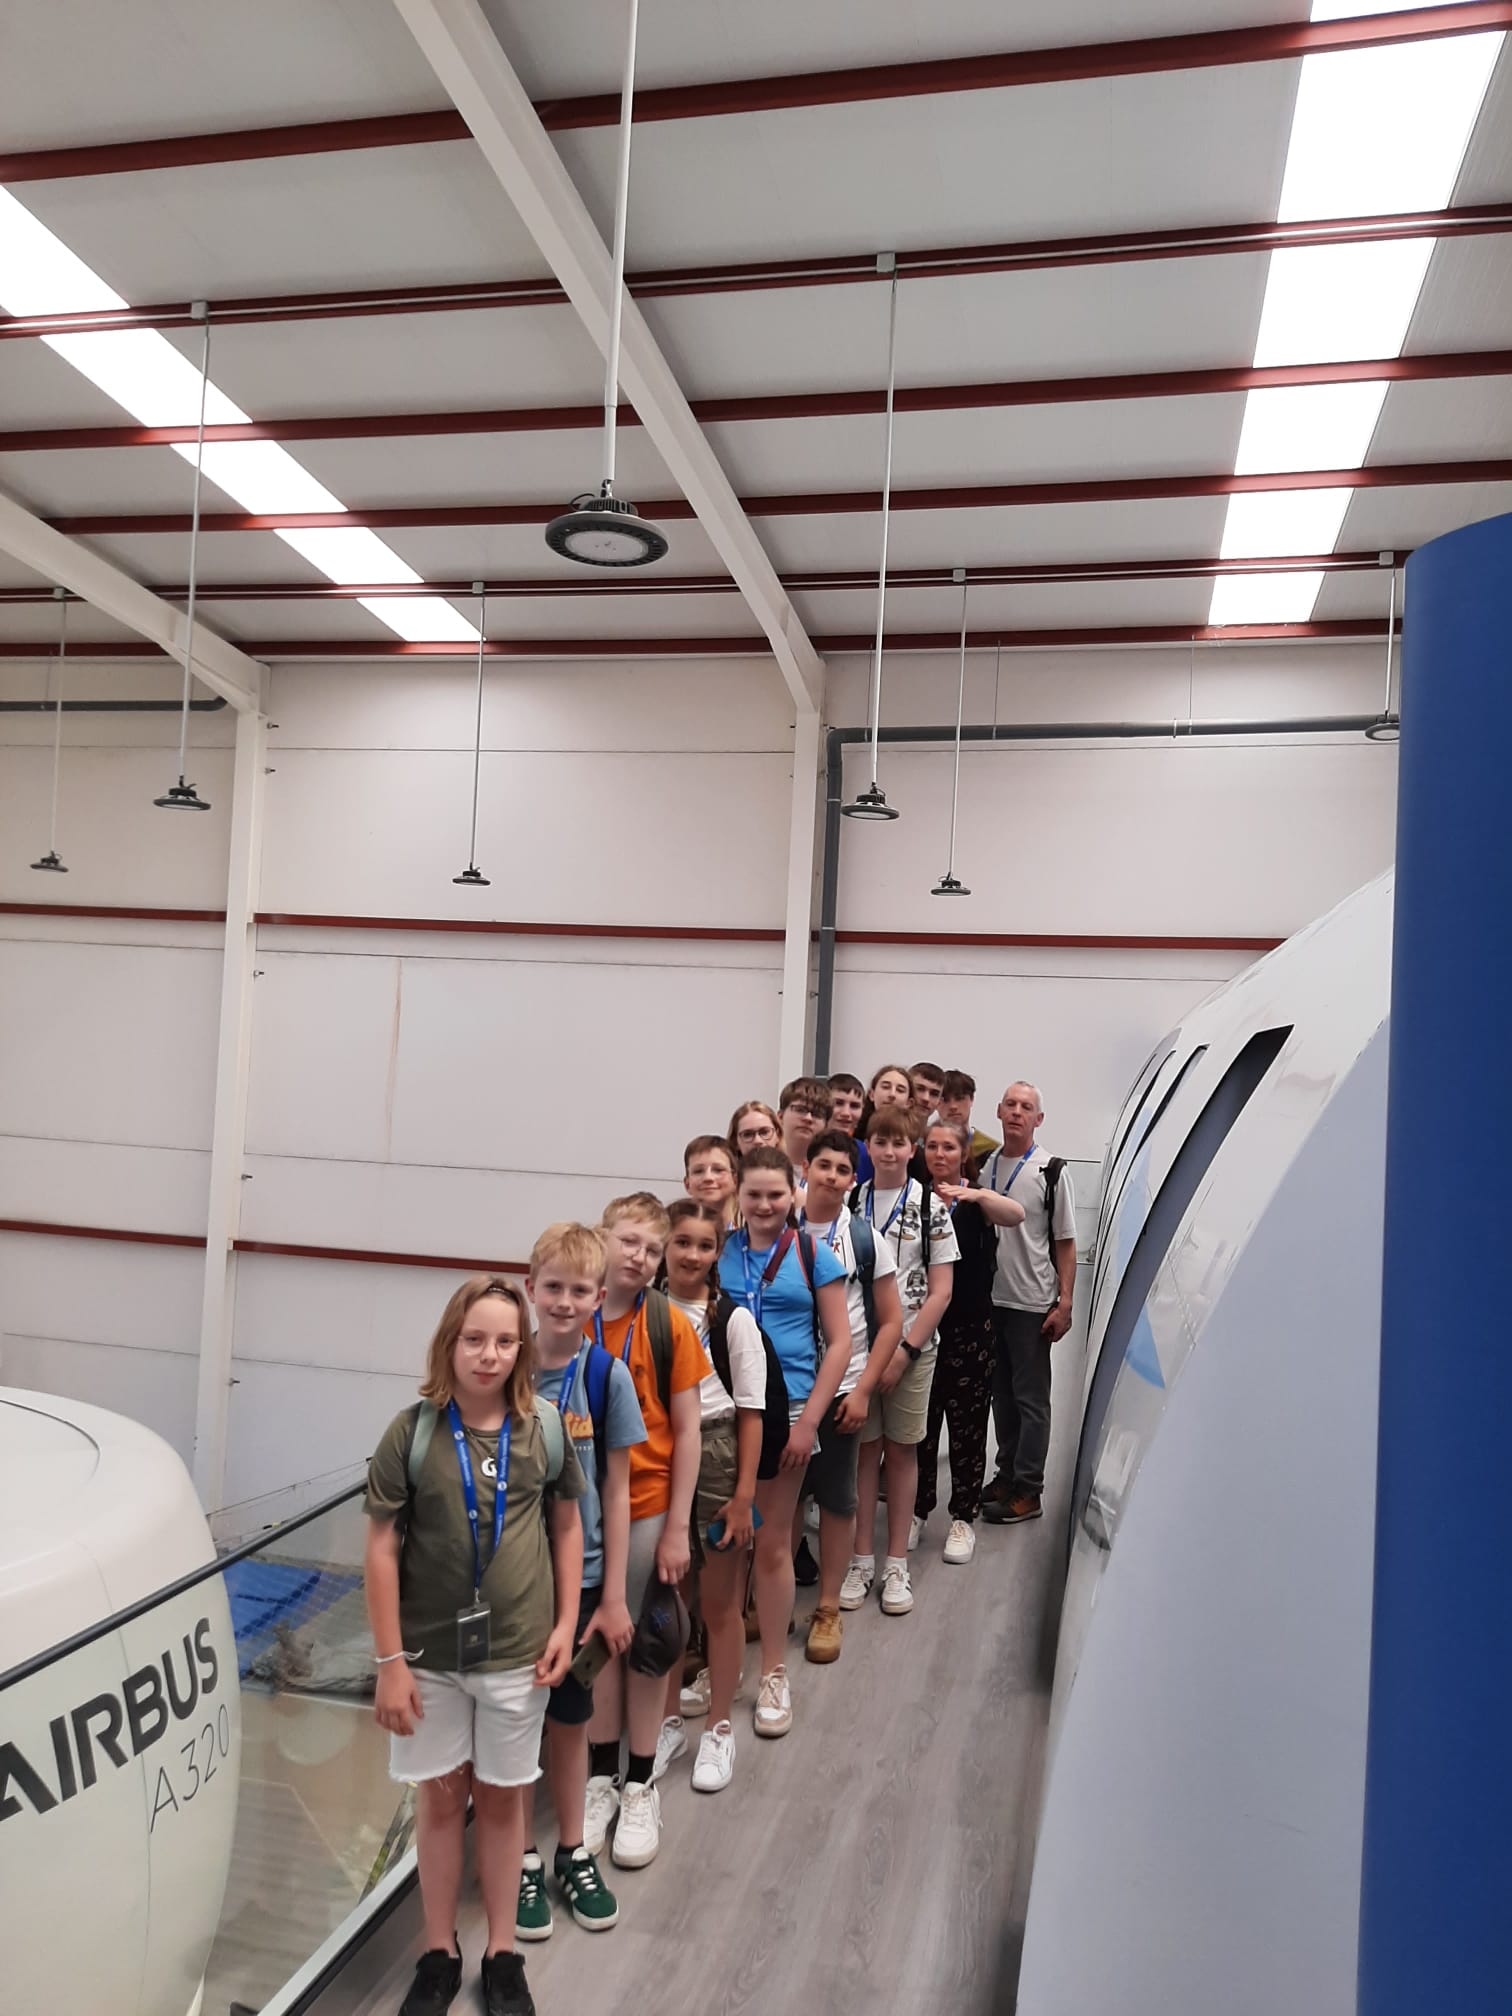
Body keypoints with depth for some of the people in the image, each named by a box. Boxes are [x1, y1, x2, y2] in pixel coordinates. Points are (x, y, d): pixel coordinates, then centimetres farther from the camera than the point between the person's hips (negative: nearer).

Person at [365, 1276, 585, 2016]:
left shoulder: (544, 1433, -8)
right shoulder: (411, 1433, -13)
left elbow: (567, 1528, 3)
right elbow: (382, 1549, -9)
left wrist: (565, 1624, -1)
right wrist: (390, 1660, -10)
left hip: (516, 1651, 1)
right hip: (431, 1651, -1)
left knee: (501, 1796, 15)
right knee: (440, 1794, 15)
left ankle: (502, 1953, 33)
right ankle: (439, 1952, 35)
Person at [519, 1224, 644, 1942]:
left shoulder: (606, 1376, -10)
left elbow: (616, 1493, -5)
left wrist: (613, 1596, -3)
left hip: (579, 1574, 0)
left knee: (570, 1719, 16)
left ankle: (573, 1853, 35)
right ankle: (523, 1859, 32)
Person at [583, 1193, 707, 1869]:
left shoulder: (670, 1326, -11)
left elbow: (686, 1430, -8)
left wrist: (676, 1528, -9)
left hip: (649, 1509, -2)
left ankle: (641, 1786, 30)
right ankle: (602, 1776, 34)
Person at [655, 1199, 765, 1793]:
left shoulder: (733, 1319, -8)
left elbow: (750, 1409, -6)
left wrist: (744, 1492, -9)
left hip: (715, 1458, -3)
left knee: (720, 1605, 9)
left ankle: (718, 1730, 26)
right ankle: (669, 1720, 32)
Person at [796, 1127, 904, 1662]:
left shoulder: (866, 1240, -3)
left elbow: (890, 1322, 0)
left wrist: (862, 1390, -6)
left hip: (840, 1389, -1)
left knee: (837, 1498, 7)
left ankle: (828, 1609, 22)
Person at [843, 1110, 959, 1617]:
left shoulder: (930, 1206, -3)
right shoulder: (850, 1201, 2)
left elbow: (941, 1291, -4)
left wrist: (904, 1351, -10)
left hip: (912, 1347, -1)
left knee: (901, 1450, 7)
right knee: (864, 1448, 6)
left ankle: (896, 1565, 17)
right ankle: (862, 1561, 17)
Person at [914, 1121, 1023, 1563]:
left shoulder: (975, 1203, -3)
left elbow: (1016, 1214, -26)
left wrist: (973, 1195, -43)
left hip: (968, 1328, -2)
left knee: (967, 1425, 5)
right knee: (919, 1423, 10)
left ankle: (963, 1518, 18)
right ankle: (917, 1510, 26)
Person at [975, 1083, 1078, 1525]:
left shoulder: (1051, 1171, -6)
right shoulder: (983, 1165, 7)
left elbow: (1065, 1243, -6)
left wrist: (1064, 1304, -11)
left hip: (1032, 1303, -5)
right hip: (990, 1298, 5)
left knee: (1031, 1398, 3)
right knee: (1001, 1393, 15)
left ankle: (1028, 1490, 11)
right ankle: (1007, 1474, 27)